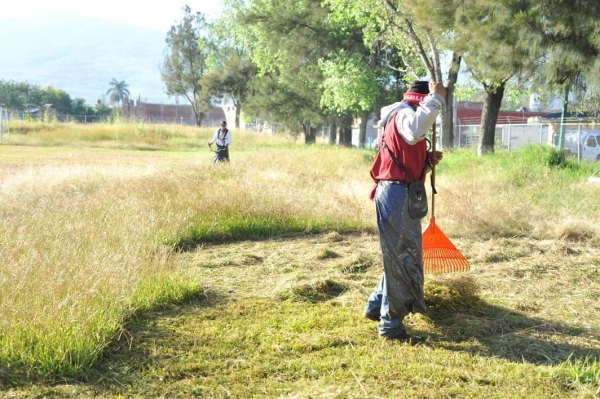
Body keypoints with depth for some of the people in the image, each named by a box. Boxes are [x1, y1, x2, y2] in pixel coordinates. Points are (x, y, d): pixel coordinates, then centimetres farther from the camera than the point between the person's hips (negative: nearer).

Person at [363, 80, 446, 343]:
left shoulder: (406, 117, 24)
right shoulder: (403, 113, -9)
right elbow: (415, 130, -36)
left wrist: (428, 161, 9)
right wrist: (436, 98, -26)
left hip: (401, 195, 11)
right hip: (397, 194, -11)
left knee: (401, 257, 19)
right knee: (402, 259, -6)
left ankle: (376, 306, 30)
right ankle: (391, 325, 0)